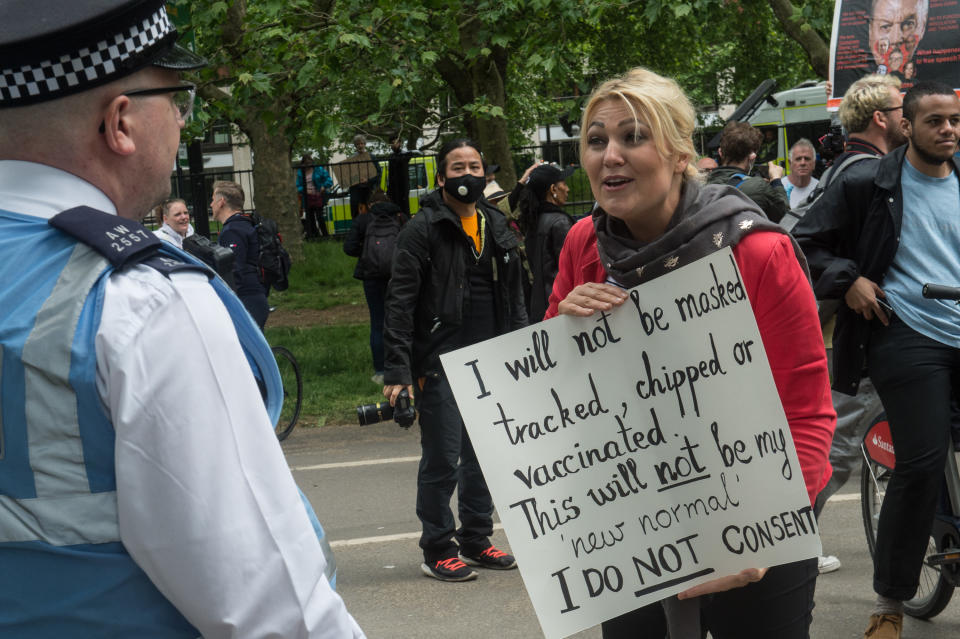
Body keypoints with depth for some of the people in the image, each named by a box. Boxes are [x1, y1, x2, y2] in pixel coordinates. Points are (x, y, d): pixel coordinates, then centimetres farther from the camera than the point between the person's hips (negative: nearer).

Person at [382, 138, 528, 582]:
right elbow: (400, 302, -11)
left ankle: (476, 540, 24)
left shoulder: (497, 227, 12)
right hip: (440, 363, -6)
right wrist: (397, 370, -18)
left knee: (484, 454, 12)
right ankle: (437, 550, 9)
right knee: (442, 459, -3)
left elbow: (514, 296, 18)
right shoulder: (424, 229, -7)